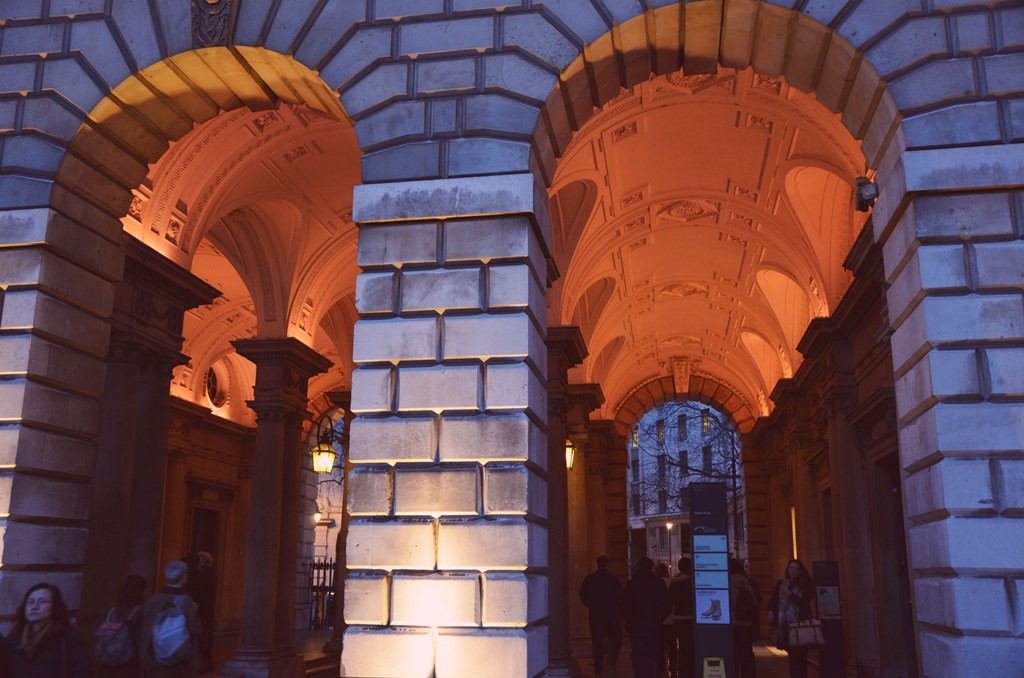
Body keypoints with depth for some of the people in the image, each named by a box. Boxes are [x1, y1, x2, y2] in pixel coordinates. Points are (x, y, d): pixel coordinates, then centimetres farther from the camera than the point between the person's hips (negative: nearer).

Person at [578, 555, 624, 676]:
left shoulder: (590, 578, -1)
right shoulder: (612, 578, -7)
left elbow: (582, 595, 3)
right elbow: (620, 596, -7)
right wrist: (620, 610, 6)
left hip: (595, 614, 2)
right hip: (611, 613, -2)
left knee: (597, 640, 7)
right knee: (615, 638, 11)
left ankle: (599, 668, 6)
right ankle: (611, 661, -8)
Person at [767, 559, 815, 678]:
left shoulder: (805, 585, 3)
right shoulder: (781, 583, 11)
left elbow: (804, 602, -7)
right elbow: (773, 599, 10)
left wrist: (789, 594, -13)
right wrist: (770, 611, -6)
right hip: (785, 625, 2)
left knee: (799, 656, -6)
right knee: (793, 656, 4)